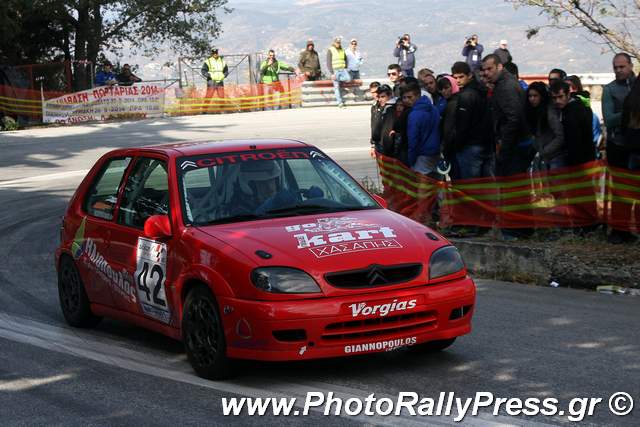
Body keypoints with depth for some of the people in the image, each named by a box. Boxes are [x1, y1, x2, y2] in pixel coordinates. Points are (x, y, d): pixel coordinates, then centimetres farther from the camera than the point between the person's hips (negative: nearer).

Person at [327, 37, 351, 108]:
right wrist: (332, 73, -13)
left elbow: (345, 59, 24)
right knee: (337, 87, -6)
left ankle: (337, 79, 2)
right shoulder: (330, 50, -2)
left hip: (342, 69, 4)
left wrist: (345, 68, 11)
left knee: (348, 79, -23)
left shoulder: (342, 50, 13)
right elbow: (328, 63, -7)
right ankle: (340, 102, -3)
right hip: (335, 70, -4)